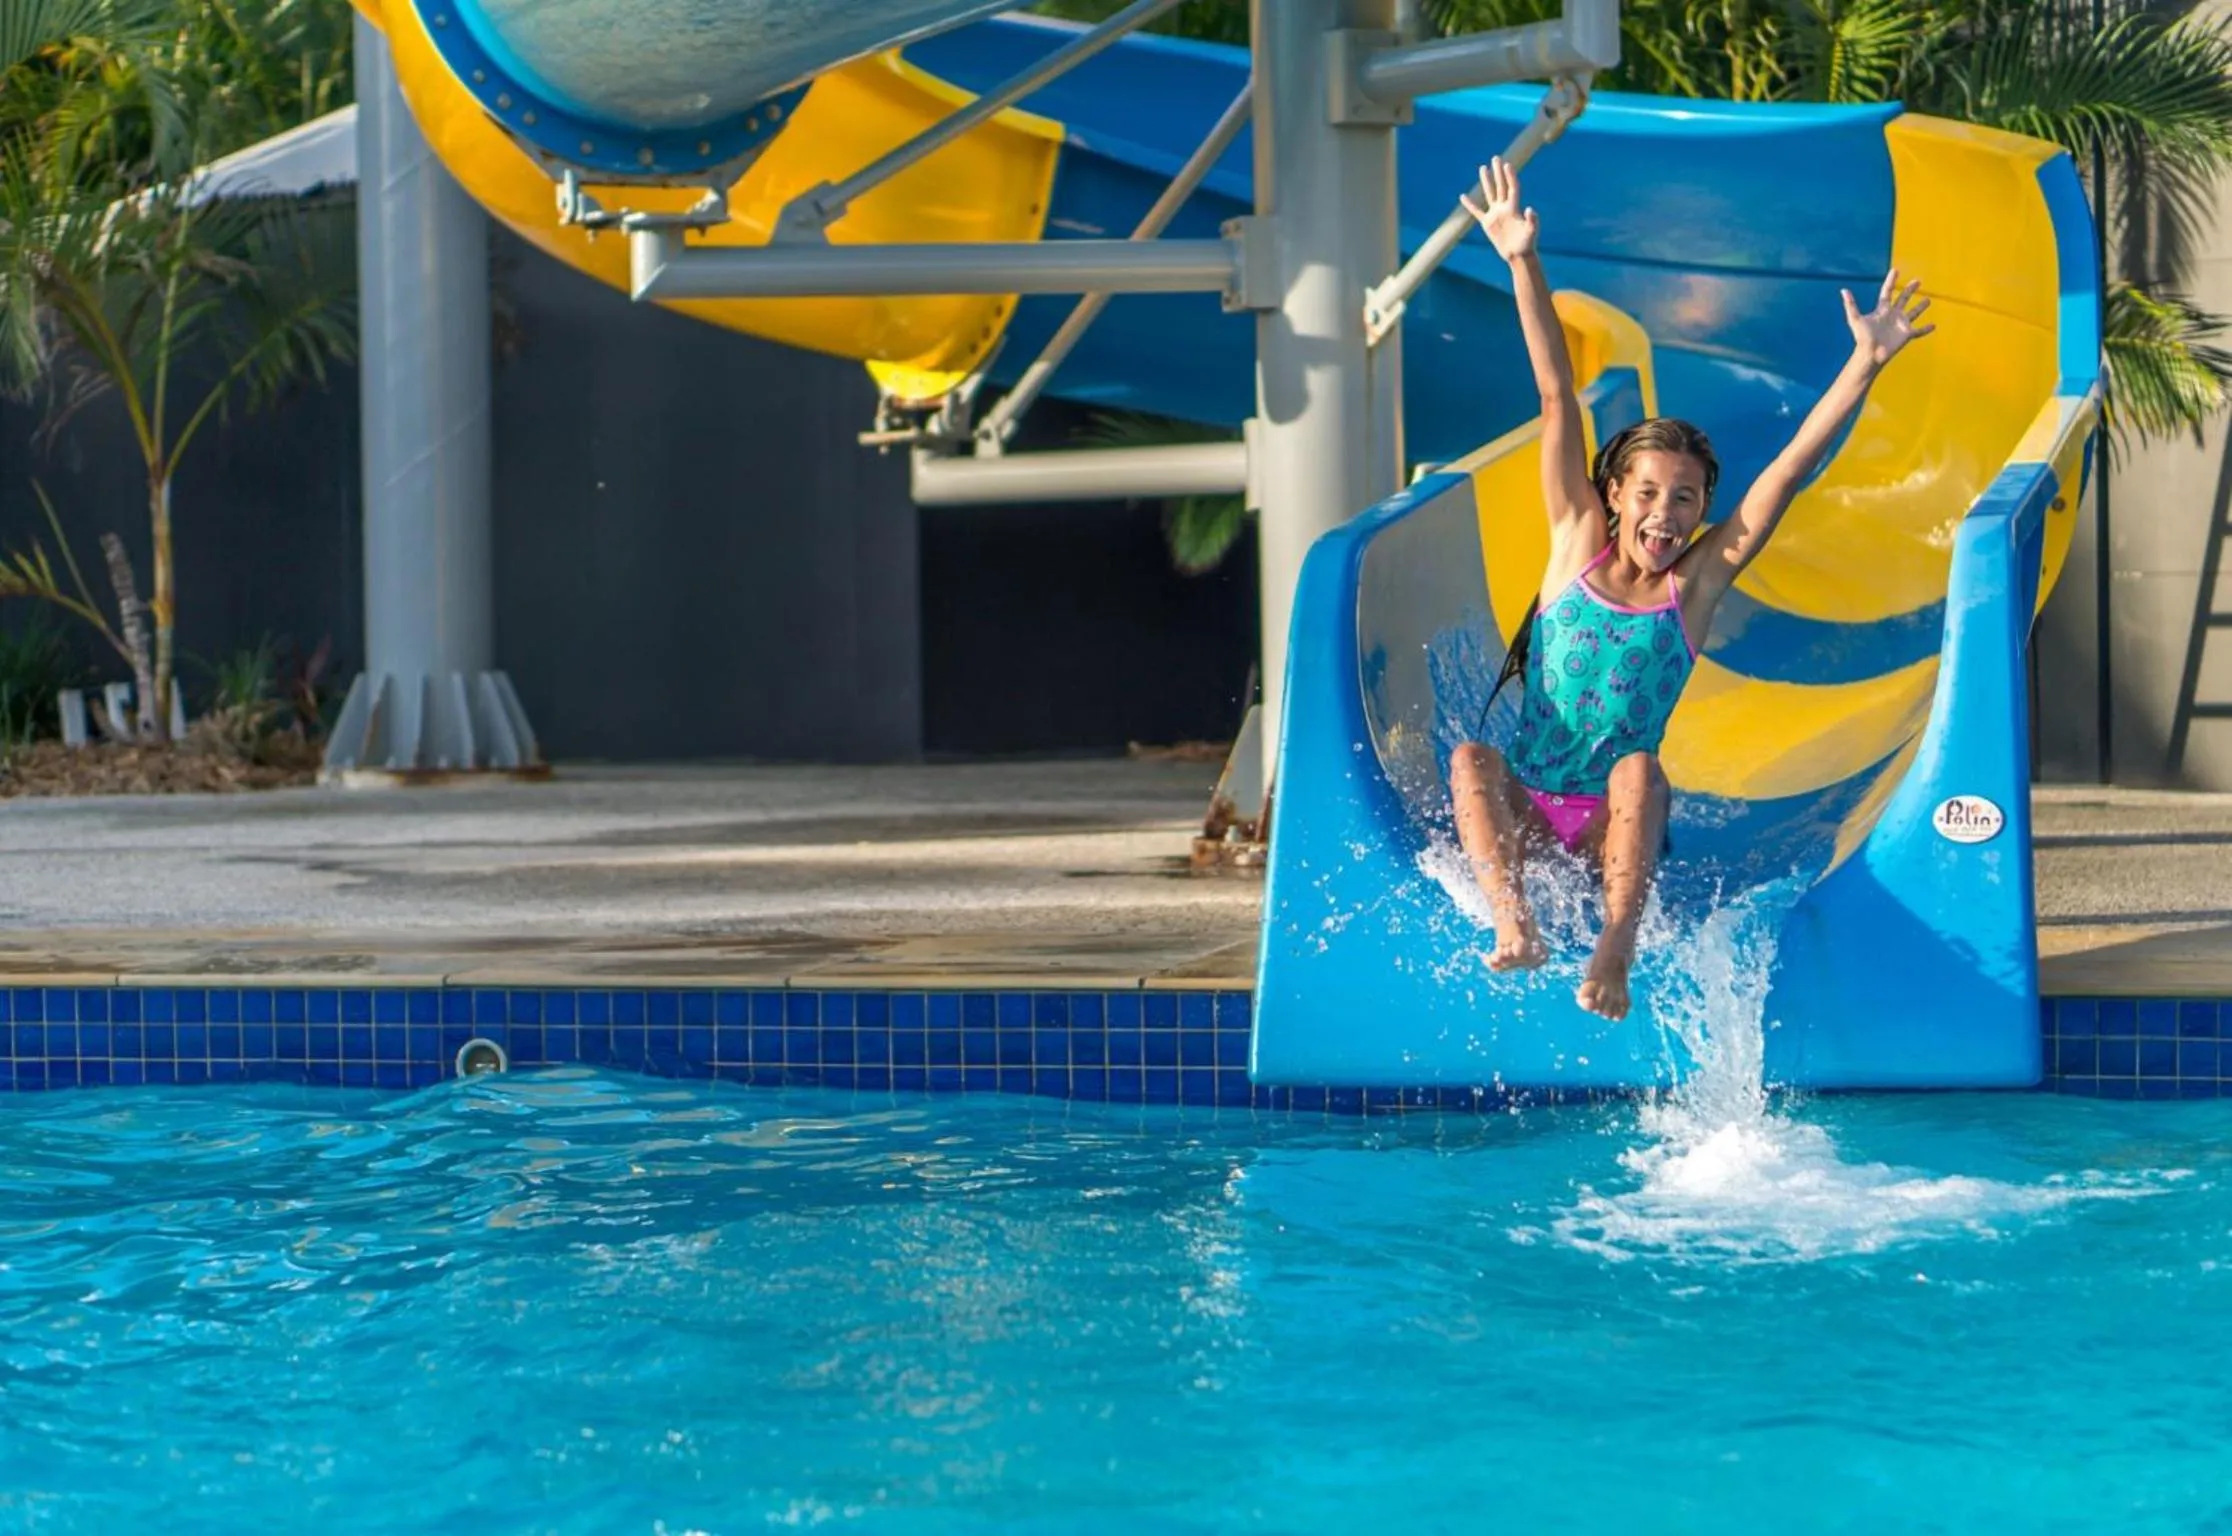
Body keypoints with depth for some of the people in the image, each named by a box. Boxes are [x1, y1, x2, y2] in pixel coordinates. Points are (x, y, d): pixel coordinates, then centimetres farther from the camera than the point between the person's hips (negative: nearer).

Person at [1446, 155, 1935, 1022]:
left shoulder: (1699, 582, 2)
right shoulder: (1578, 542, 4)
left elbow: (1792, 469, -5)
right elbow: (1557, 401, -1)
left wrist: (1866, 363, -12)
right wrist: (1523, 264, -4)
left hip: (1613, 824, -1)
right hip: (1526, 810, 1)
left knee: (1638, 768, -31)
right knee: (1471, 758, -28)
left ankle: (1616, 944, -45)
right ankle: (1511, 918, -48)